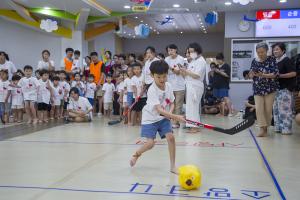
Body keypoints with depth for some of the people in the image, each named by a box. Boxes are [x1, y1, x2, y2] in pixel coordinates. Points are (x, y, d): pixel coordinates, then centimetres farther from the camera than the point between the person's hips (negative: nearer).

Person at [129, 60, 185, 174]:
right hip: (150, 119, -5)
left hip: (164, 118, 5)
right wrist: (175, 117, -42)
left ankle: (173, 166, -1)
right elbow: (159, 110, -34)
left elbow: (172, 104, 4)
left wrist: (170, 113, -18)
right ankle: (136, 154, 20)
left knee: (170, 137, -13)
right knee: (150, 143, -13)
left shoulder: (168, 86, -6)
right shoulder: (152, 90, -25)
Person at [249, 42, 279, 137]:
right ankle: (262, 129, -7)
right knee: (259, 109, -8)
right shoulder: (254, 61, 3)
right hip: (258, 89, 2)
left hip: (270, 89, -2)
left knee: (268, 110, 4)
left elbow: (275, 74, -14)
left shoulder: (271, 60, -5)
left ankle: (266, 127, 19)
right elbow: (251, 76, 5)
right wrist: (252, 74, -20)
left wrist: (263, 75, -29)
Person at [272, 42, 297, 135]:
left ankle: (287, 129, 1)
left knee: (285, 110, -6)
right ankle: (279, 127, 19)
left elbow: (293, 73, -16)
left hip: (286, 89, -8)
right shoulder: (275, 62, 13)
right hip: (277, 88, 8)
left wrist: (279, 75, -18)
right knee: (276, 109, 10)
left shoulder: (287, 60, -9)